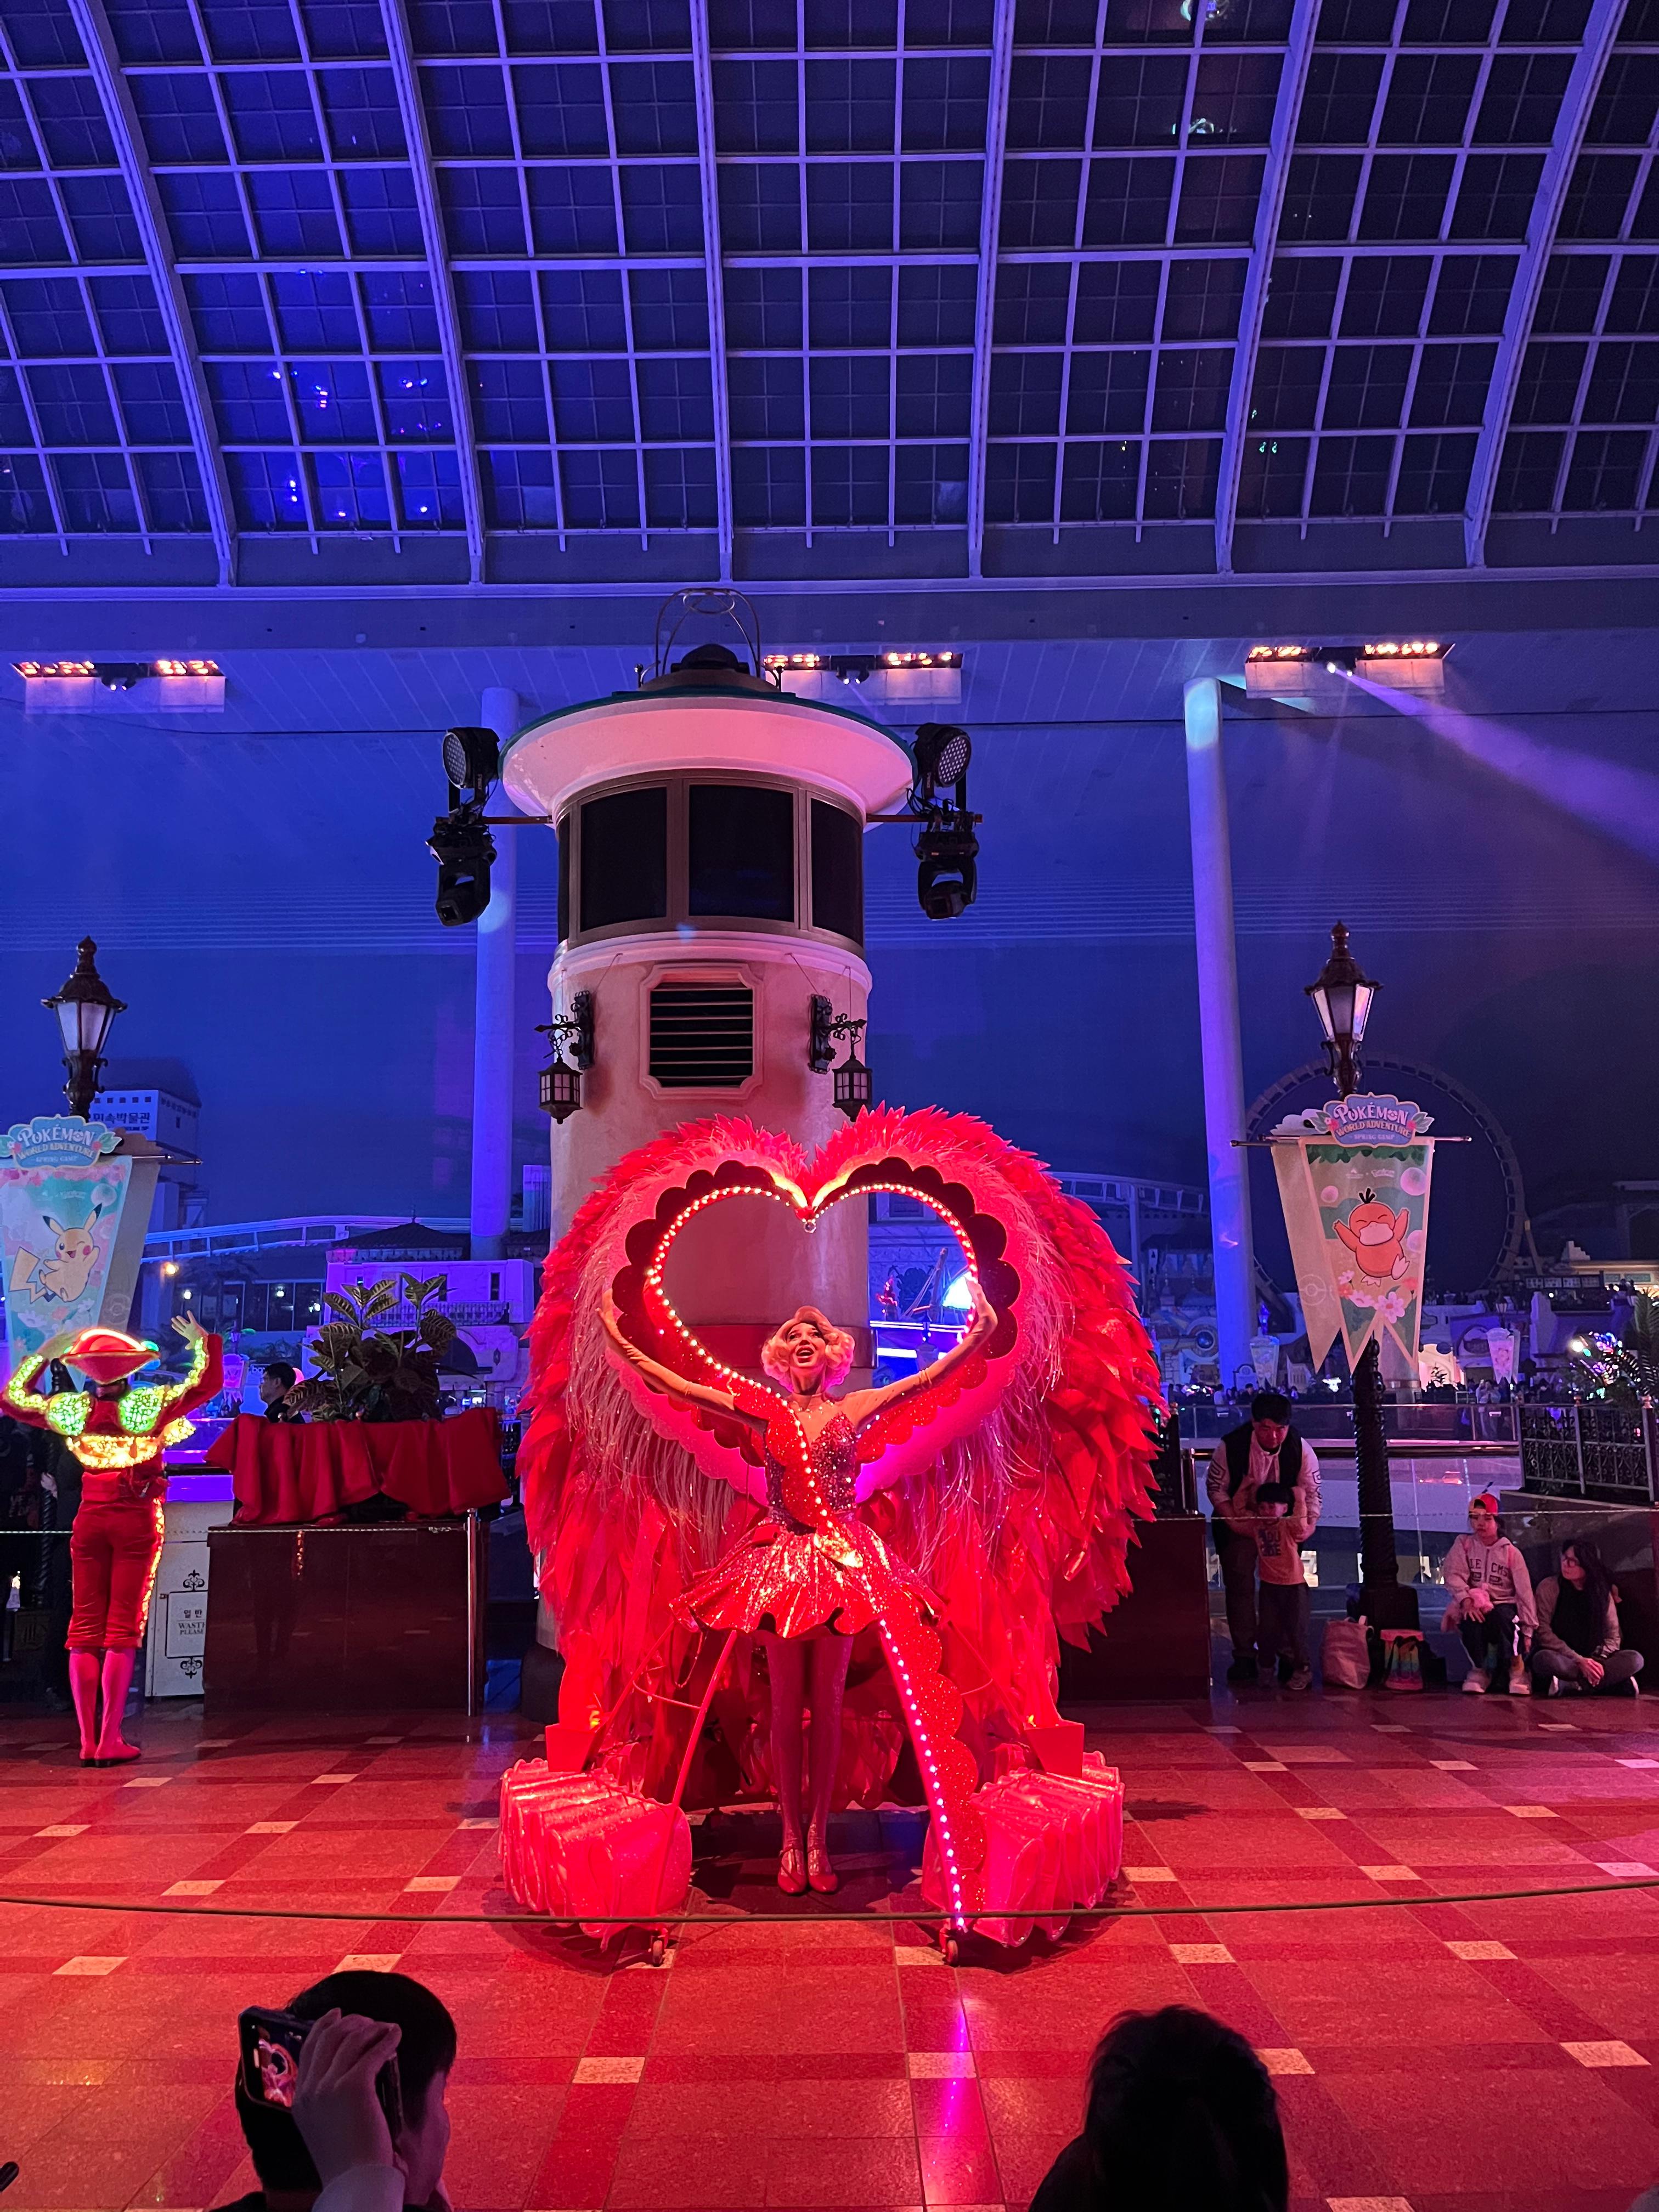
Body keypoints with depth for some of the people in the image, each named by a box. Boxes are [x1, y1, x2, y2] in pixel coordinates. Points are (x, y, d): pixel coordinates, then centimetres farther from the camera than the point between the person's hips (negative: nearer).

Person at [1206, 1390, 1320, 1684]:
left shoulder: (1301, 1451, -19)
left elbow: (1311, 1493, -7)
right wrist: (1234, 1522, -19)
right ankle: (1244, 1655, 5)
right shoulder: (1230, 1446, -23)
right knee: (1239, 1586, -3)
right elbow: (1216, 1487, -10)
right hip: (1238, 1524, -1)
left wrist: (1309, 1524, -24)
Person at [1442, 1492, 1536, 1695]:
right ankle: (1479, 1669, -10)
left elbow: (1525, 1592, 3)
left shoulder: (1511, 1552, 4)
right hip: (1473, 1607, 0)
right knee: (1473, 1617, -35)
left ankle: (1516, 1666, -10)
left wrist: (1527, 1630, -3)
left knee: (1500, 1616, -36)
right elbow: (1454, 1576, -8)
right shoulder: (1463, 1545, 5)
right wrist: (1466, 1600, -28)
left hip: (1503, 1605, 0)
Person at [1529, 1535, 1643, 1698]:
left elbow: (1613, 1637, 1)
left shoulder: (1602, 1592, 3)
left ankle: (1568, 1685, -25)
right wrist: (1579, 1660, -21)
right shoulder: (1549, 1587, -7)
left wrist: (1596, 1661, -20)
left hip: (1590, 1659, 4)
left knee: (1635, 1659, -20)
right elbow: (1543, 1632, -13)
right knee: (1544, 1660, -38)